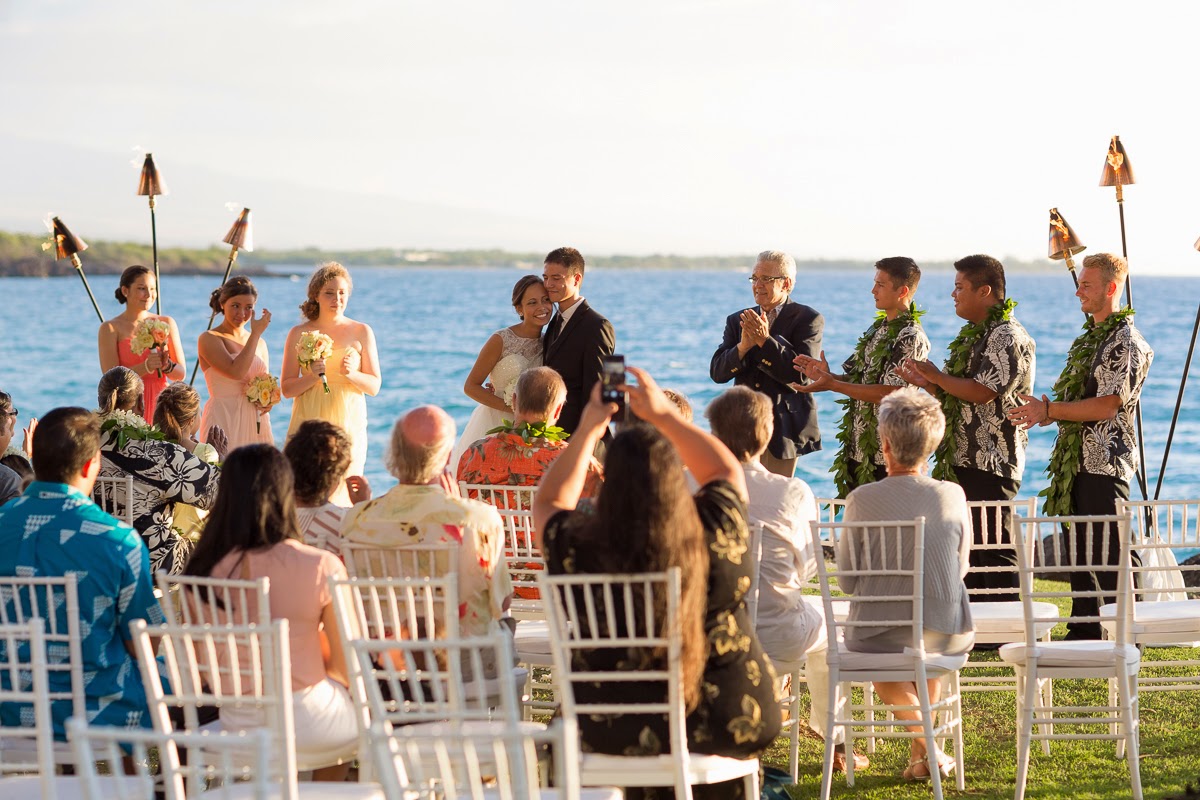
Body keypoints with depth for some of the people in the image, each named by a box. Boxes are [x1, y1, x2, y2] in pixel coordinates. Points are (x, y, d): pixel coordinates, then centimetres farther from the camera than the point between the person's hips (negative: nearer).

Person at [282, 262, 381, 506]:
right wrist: (312, 376, -14)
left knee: (341, 494, -6)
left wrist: (351, 374, -14)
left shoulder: (362, 332, 6)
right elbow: (287, 388, 5)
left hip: (349, 425, 0)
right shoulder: (299, 334, 6)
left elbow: (374, 386, 5)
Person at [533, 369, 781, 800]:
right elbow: (728, 471, 5)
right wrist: (665, 415, 8)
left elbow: (548, 504, 5)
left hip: (615, 732, 0)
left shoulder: (579, 547, -21)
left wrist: (587, 430, 9)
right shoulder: (718, 533, -19)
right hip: (728, 723, 0)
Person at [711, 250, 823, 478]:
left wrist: (765, 341, -20)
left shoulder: (808, 320, -1)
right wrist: (743, 347, -18)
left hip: (783, 430, -4)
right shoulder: (737, 321, 12)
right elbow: (717, 372, 2)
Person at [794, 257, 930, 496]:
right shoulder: (877, 329, 14)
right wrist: (827, 375, -3)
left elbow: (889, 394, -21)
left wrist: (832, 385, -23)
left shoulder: (910, 337, -14)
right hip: (857, 449, 9)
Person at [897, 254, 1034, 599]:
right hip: (962, 461, 10)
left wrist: (939, 377, -12)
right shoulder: (974, 334, 19)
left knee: (994, 548, -9)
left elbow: (983, 391, -22)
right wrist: (928, 383, 7)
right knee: (969, 546, 13)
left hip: (990, 463, -10)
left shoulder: (1007, 336, -12)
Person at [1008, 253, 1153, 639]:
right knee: (1078, 548, 13)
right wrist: (1046, 413, 2)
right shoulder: (1087, 338, 17)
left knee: (1108, 550, -7)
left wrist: (1050, 411, -17)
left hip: (1105, 462, -10)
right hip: (1077, 459, 10)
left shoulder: (1125, 342, -13)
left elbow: (1106, 406, -20)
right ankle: (1083, 633, 19)